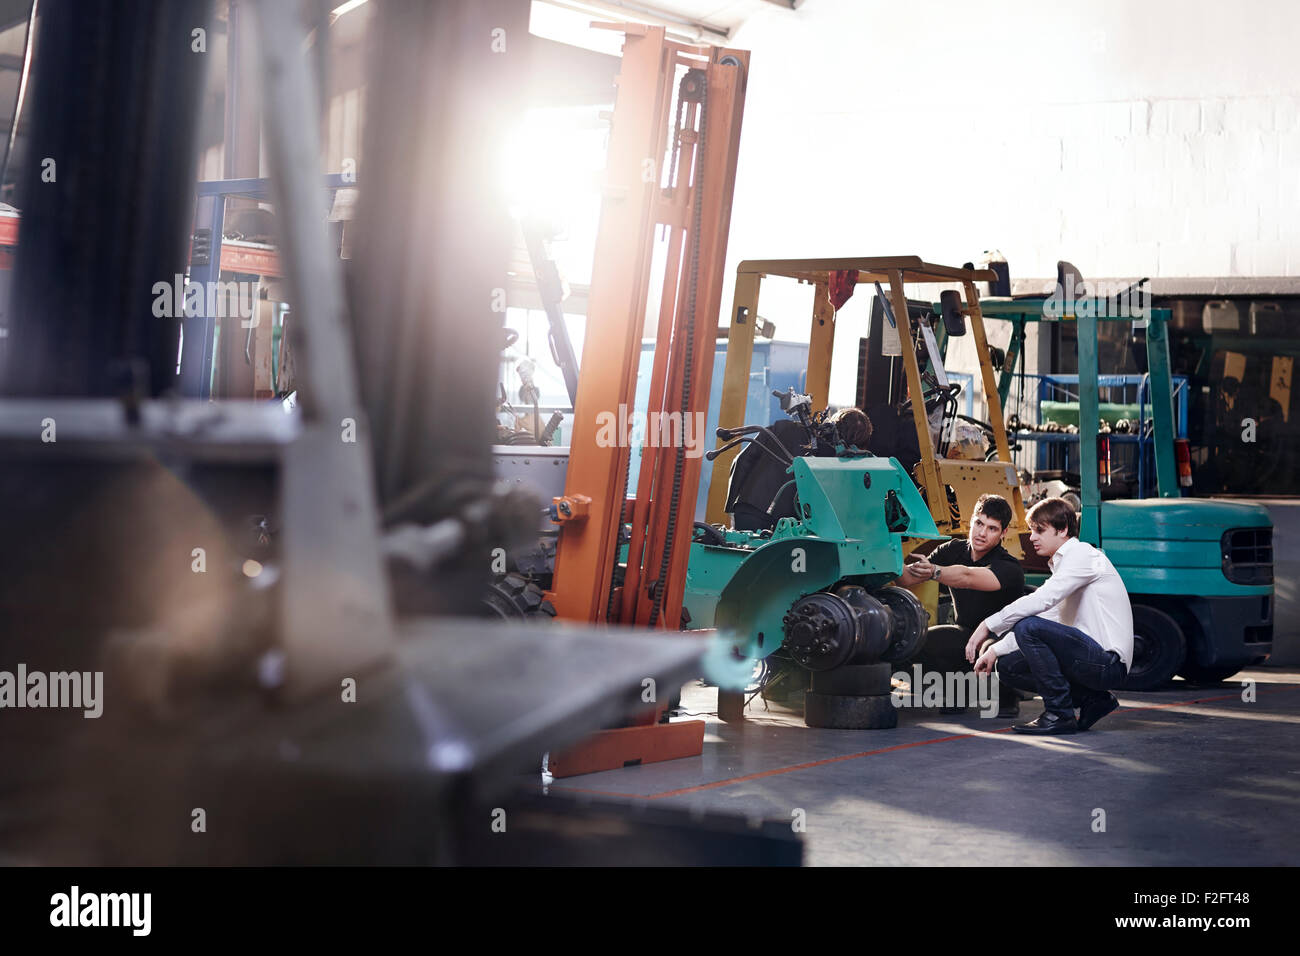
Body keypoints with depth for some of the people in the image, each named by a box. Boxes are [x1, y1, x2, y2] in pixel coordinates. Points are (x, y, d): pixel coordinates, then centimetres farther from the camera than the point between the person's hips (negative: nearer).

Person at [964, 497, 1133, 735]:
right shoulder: (1062, 564, 21)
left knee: (1029, 627, -24)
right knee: (1007, 666, 7)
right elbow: (1046, 617, 20)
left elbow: (1040, 601, -22)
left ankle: (1060, 714, -15)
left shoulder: (1082, 554, -9)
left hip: (1109, 663, -10)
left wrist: (988, 625, -19)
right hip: (1090, 658, 10)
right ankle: (1093, 700, 8)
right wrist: (995, 649, 11)